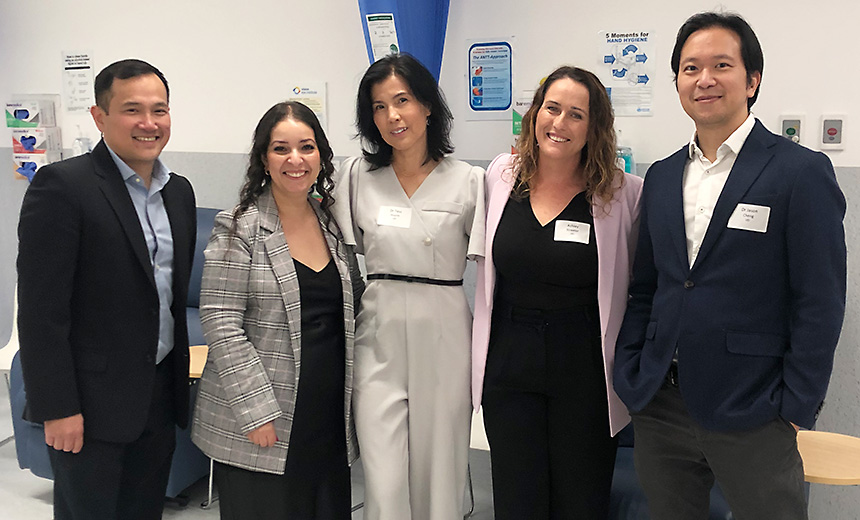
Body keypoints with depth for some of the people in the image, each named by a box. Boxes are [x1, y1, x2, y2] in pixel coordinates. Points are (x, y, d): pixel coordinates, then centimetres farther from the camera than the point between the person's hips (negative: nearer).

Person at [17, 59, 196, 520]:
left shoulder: (179, 191, 9)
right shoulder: (62, 185, -13)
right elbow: (40, 308, -16)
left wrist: (179, 384, 15)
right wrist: (57, 408, -16)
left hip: (160, 398, 7)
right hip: (91, 405, -6)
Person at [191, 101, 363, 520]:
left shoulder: (333, 223, 9)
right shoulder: (239, 228, -8)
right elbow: (220, 324, -12)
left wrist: (356, 399, 11)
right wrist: (257, 411, -16)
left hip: (329, 423, 5)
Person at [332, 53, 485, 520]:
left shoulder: (468, 181, -1)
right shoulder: (357, 175, 6)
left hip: (443, 337, -1)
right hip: (378, 337, 1)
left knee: (439, 471, 9)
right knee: (384, 480, -1)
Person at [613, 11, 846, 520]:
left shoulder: (803, 172, -6)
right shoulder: (662, 177, 10)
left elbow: (820, 304, -8)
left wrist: (794, 409, -10)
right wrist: (630, 377, 4)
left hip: (752, 418, -4)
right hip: (659, 409, 5)